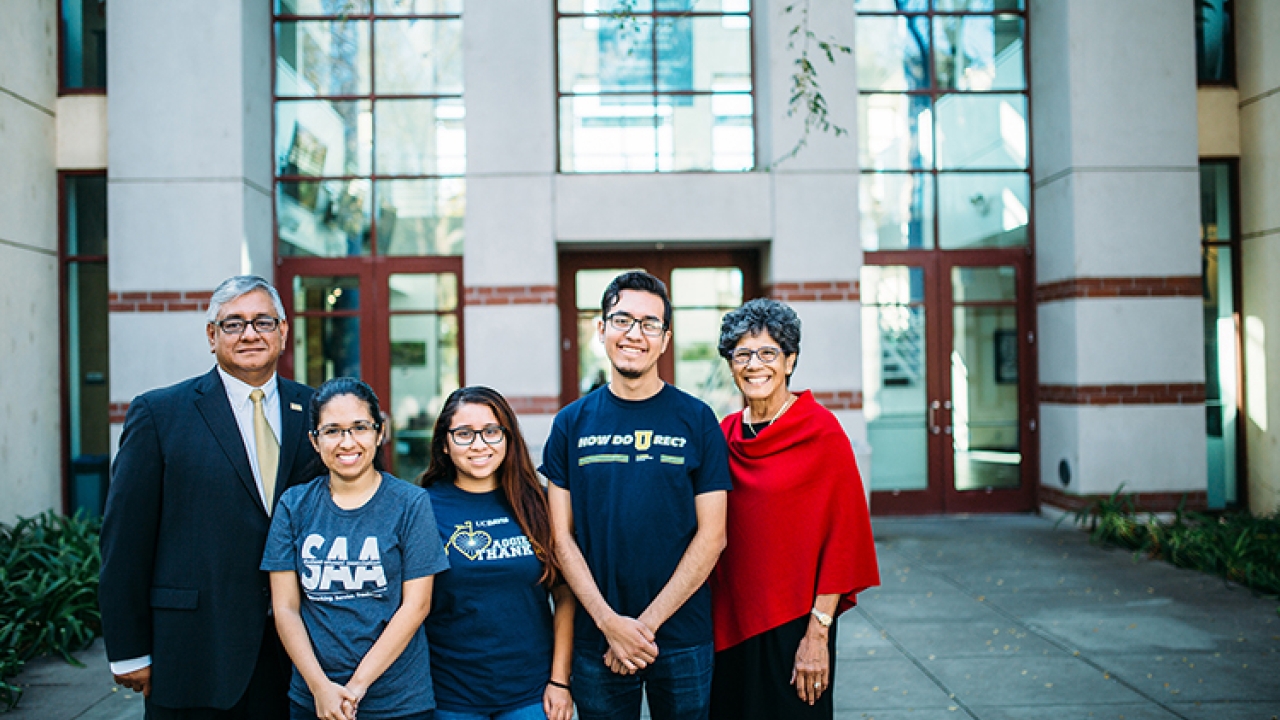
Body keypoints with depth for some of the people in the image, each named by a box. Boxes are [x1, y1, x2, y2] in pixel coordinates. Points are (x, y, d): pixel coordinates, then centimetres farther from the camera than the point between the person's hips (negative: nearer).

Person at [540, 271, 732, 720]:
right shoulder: (572, 423, 2)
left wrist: (647, 624, -11)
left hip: (683, 638, -1)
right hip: (596, 644, 1)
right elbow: (562, 537, 0)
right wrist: (609, 622, -11)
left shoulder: (697, 420, -2)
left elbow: (710, 536, -5)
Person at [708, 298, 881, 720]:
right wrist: (712, 619, 6)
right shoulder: (725, 434, 5)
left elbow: (841, 538, -12)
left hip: (793, 623, -5)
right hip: (730, 623, 5)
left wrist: (818, 633, -14)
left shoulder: (821, 430, -10)